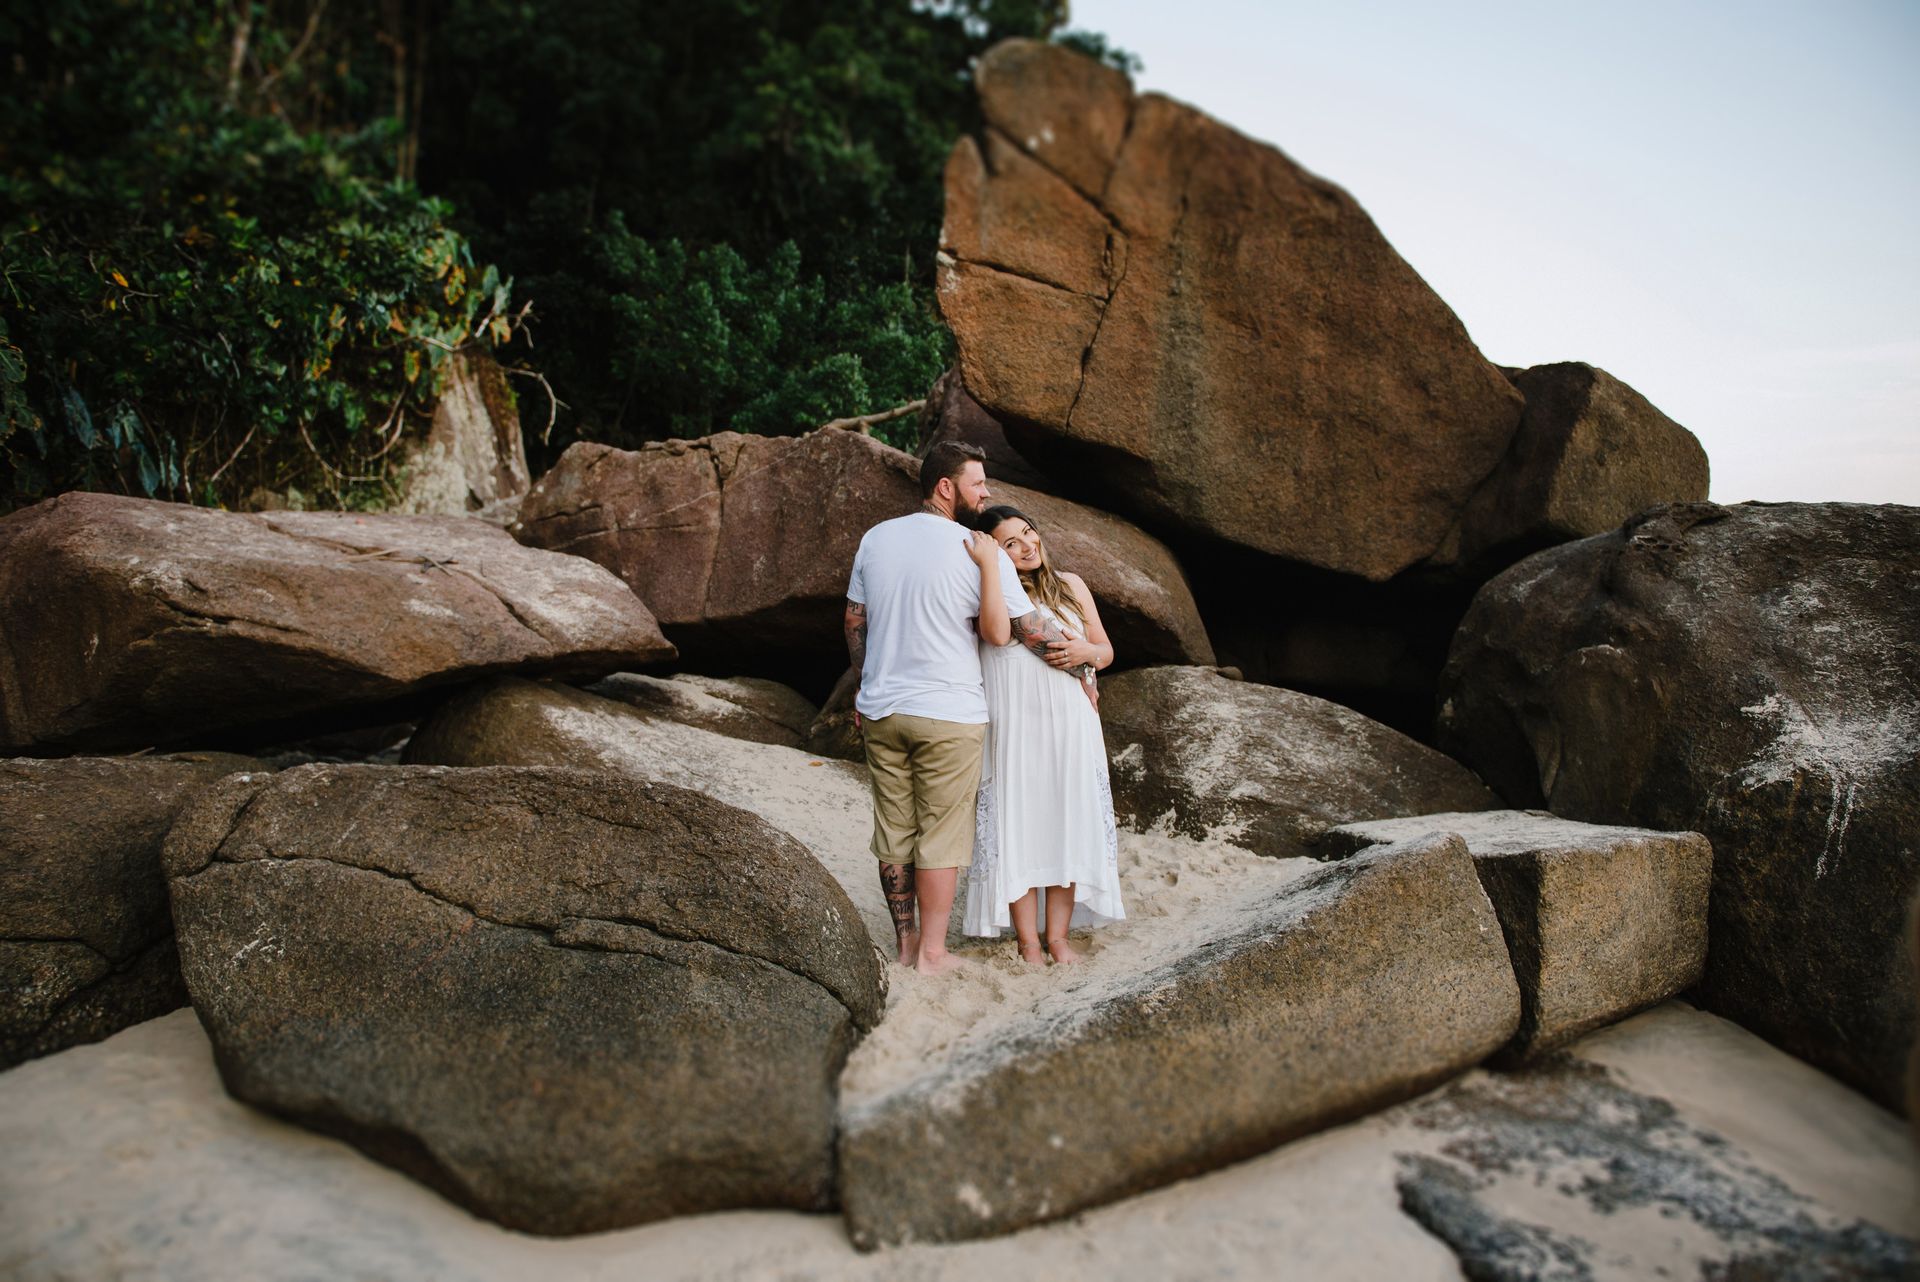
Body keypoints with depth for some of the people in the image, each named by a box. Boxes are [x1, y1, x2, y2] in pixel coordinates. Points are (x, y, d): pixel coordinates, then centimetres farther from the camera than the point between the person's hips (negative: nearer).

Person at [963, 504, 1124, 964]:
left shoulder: (1071, 586, 9)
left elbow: (1106, 651, 13)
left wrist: (1086, 651, -7)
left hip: (1069, 725, 3)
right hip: (1012, 728, -3)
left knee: (1067, 824, 6)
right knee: (1017, 826, 0)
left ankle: (1058, 937, 16)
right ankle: (1028, 943, 9)